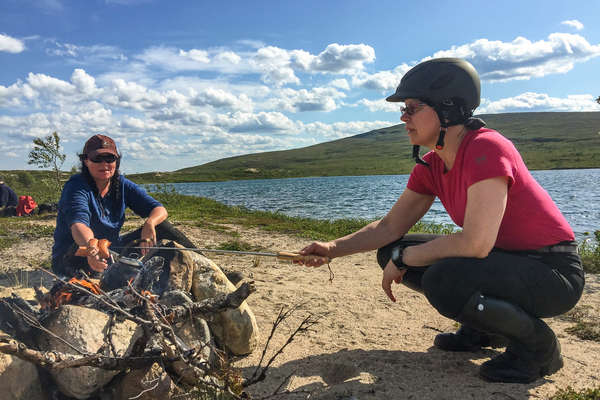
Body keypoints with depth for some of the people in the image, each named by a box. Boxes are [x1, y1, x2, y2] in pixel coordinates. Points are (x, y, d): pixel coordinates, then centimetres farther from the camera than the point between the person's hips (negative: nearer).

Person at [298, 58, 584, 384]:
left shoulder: (486, 149, -26)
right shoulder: (430, 167, 0)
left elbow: (475, 243, -33)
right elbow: (390, 227, 2)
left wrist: (402, 258, -20)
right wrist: (333, 248, -12)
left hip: (553, 272, -8)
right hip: (505, 259, 8)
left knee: (443, 280, -35)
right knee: (391, 252, 2)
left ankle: (538, 346, -5)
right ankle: (482, 329, 16)